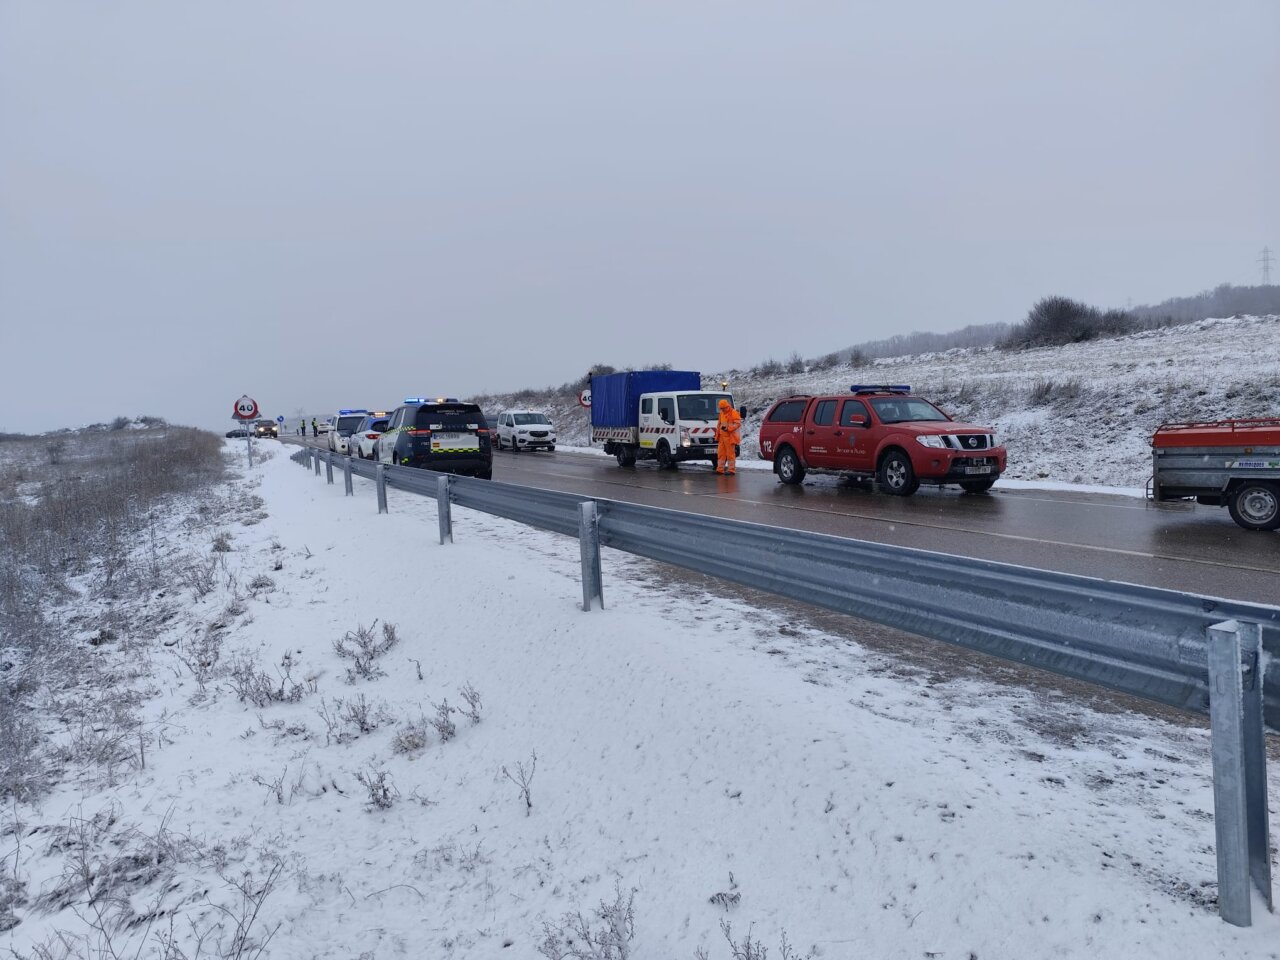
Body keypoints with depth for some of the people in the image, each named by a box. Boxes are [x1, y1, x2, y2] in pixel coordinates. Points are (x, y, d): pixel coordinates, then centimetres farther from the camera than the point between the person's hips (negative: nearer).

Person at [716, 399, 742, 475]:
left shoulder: (733, 413, -7)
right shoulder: (722, 413, 19)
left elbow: (738, 424, -15)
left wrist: (728, 428, -23)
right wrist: (717, 436, 22)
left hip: (730, 437, -8)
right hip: (722, 437, 8)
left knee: (730, 454, -6)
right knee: (720, 453, 7)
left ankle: (731, 470, -3)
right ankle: (720, 469, 11)